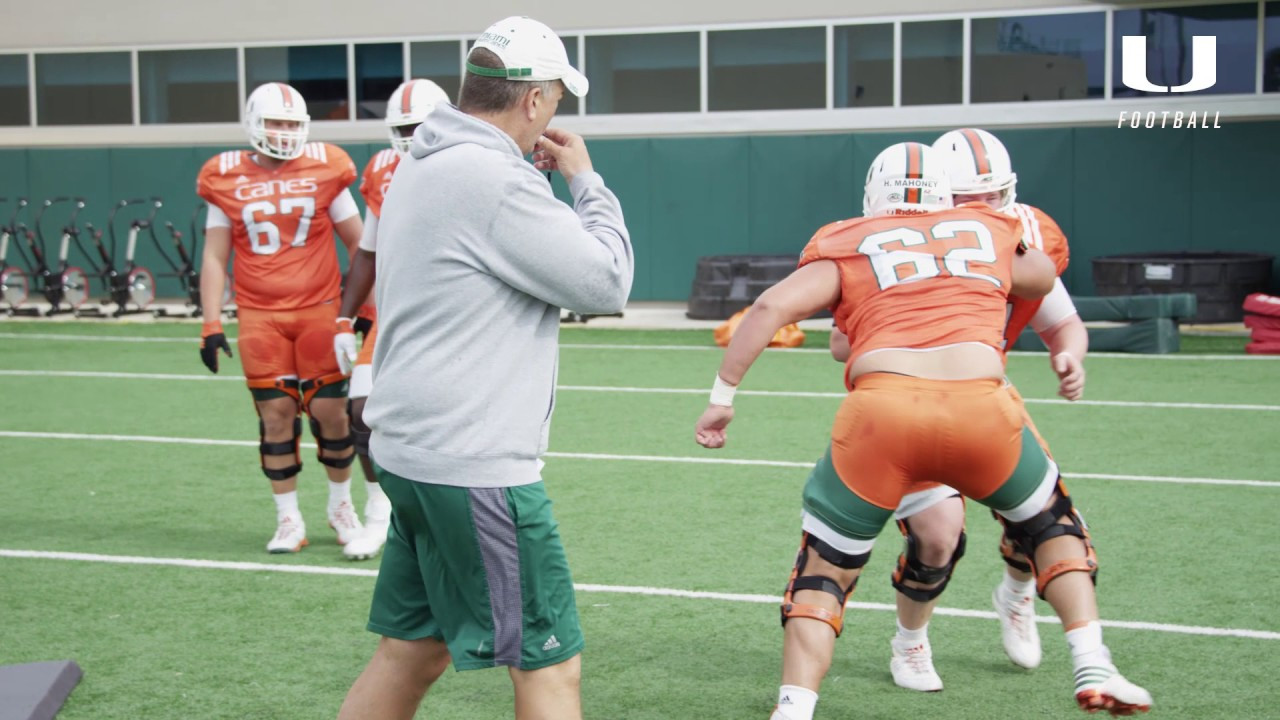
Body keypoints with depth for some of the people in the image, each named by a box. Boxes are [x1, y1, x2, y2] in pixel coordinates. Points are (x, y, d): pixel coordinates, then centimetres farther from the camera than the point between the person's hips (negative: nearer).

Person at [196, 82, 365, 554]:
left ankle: (341, 506, 22)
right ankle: (288, 520, 14)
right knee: (276, 414, 1)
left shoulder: (322, 169, 1)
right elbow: (214, 258, 6)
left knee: (330, 410, 0)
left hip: (319, 309, 0)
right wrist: (211, 325, 1)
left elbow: (358, 243, 7)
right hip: (259, 316, 1)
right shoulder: (227, 179, 3)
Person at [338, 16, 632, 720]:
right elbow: (606, 284, -12)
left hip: (410, 450, 10)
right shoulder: (494, 180, -18)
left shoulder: (420, 167, 12)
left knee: (410, 650, 19)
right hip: (473, 465, -10)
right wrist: (586, 180, 1)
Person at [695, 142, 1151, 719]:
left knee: (823, 569, 17)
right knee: (1050, 520, 29)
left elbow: (771, 307, 6)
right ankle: (1093, 669, 19)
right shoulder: (990, 232, 27)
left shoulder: (849, 245, 21)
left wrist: (723, 396, 11)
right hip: (980, 408, 1)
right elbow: (1042, 279, 47)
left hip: (882, 411, -1)